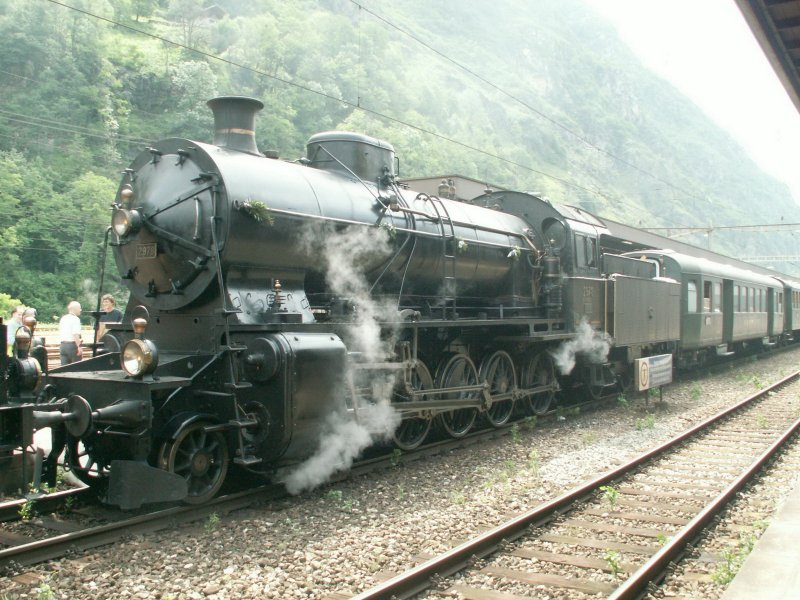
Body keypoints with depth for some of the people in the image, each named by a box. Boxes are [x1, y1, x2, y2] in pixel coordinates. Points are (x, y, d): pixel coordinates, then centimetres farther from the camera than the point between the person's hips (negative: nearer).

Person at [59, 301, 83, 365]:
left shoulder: (63, 318, 14)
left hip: (63, 344, 8)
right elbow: (76, 334, -20)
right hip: (72, 344, -8)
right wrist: (79, 346, -19)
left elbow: (60, 332, 17)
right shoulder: (75, 319, -11)